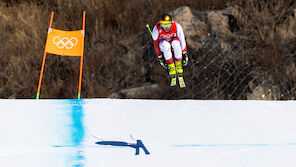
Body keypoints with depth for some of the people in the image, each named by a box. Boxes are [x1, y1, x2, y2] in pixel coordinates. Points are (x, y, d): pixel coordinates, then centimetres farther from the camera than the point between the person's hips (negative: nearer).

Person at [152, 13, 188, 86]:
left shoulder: (177, 27, -30)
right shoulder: (156, 29, -31)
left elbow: (182, 40, -16)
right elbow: (155, 44, -16)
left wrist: (185, 54, -12)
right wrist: (160, 57, -9)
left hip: (173, 40, 1)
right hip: (163, 43, -1)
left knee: (176, 43, -37)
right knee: (165, 45, -38)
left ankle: (179, 65, -18)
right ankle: (171, 68, -25)